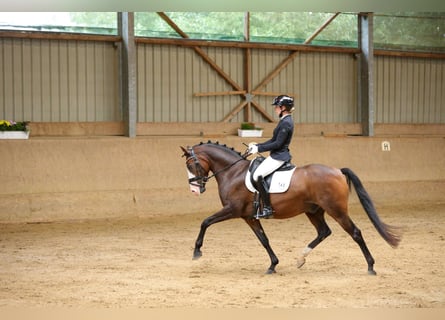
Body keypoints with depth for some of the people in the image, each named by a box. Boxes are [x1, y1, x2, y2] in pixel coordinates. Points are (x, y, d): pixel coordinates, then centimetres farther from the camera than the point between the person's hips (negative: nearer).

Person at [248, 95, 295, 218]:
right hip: (279, 155, 11)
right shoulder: (285, 121, 14)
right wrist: (257, 145, 12)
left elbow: (277, 144, -21)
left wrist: (259, 148, -16)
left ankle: (267, 208, -20)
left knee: (257, 175, -20)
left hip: (279, 156, -11)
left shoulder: (286, 123, -18)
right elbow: (273, 140, 18)